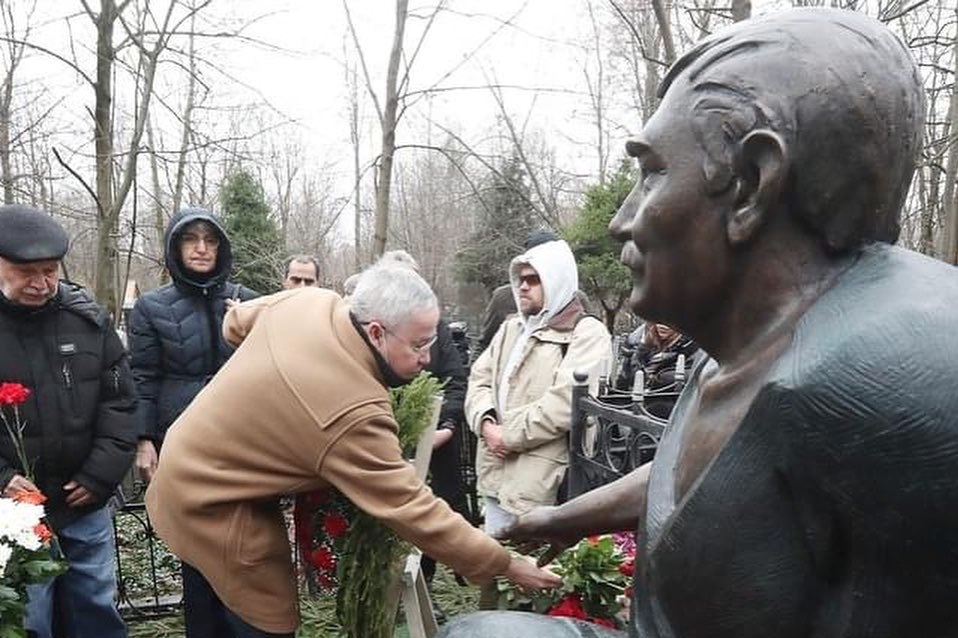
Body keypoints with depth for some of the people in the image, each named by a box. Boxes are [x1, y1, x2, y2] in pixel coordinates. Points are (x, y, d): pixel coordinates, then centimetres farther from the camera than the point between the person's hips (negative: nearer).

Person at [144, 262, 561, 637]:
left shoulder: (309, 300, -11)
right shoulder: (355, 411, -34)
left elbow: (235, 322, 9)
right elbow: (413, 511, -29)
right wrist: (507, 565, -21)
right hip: (213, 500, -9)